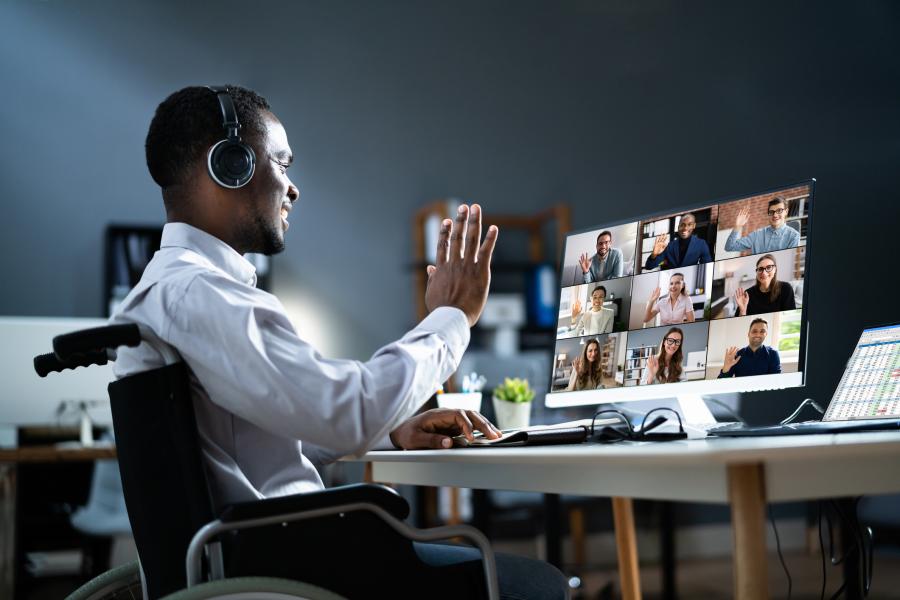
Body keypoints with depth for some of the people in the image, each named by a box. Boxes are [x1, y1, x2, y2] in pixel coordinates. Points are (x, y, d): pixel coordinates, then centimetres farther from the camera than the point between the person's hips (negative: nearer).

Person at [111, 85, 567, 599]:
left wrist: (393, 433, 7)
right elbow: (350, 410, -26)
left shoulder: (175, 286, 15)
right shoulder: (195, 293, -19)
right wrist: (450, 318, -9)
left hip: (261, 547, 10)